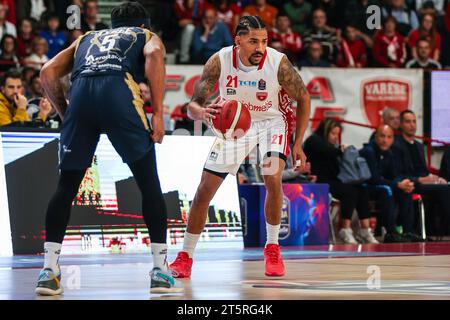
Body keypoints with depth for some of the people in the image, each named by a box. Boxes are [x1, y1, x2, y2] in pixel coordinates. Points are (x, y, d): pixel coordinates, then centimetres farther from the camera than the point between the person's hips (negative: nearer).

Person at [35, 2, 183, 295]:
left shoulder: (87, 39, 39)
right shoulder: (148, 37, 30)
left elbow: (48, 72, 22)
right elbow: (154, 55, 2)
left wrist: (66, 114, 27)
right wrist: (158, 113, 0)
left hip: (81, 94, 3)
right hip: (119, 92, -2)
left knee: (66, 187, 15)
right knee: (150, 185, 11)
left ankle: (49, 270, 8)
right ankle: (160, 271, 10)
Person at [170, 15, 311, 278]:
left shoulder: (278, 63, -27)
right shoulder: (220, 61, -24)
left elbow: (303, 98, -10)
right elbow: (193, 105, -19)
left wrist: (298, 145, -11)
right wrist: (203, 113, -44)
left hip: (272, 122, -2)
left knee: (273, 180, -25)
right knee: (205, 190, 0)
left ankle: (273, 249, -5)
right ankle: (185, 257, 15)